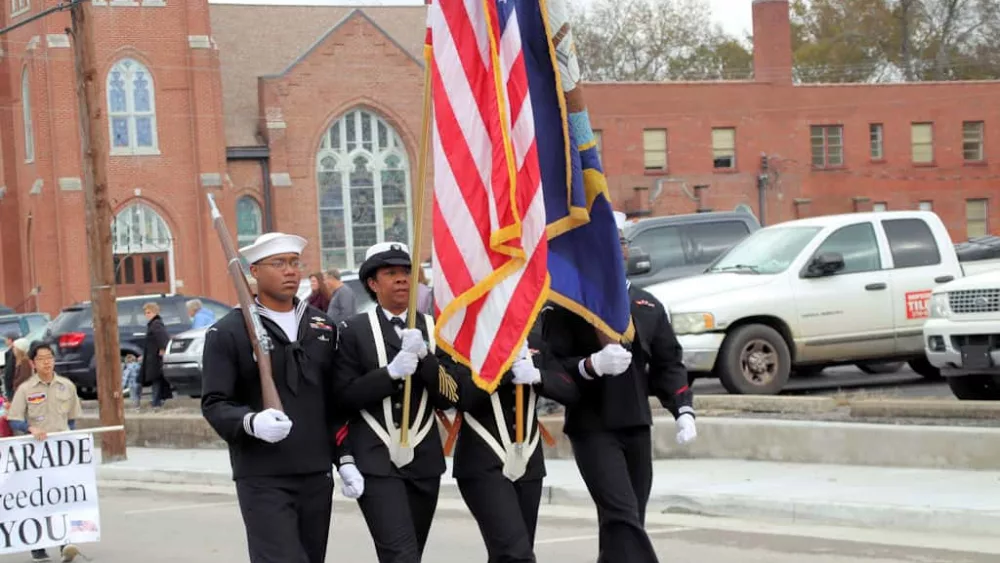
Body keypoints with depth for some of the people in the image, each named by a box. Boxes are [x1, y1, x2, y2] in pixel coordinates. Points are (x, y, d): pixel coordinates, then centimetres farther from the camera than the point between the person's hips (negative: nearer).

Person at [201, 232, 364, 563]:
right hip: (263, 479, -5)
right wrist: (251, 422, -27)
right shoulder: (227, 333, -3)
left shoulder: (323, 327, 13)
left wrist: (344, 459, 7)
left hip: (317, 474, 5)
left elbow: (337, 402, 16)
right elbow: (214, 404, -7)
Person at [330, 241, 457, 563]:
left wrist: (425, 356, -14)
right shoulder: (354, 330, 1)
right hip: (376, 463, -4)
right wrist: (391, 372, -18)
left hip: (423, 461, 4)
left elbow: (447, 398, 1)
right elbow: (344, 394, -6)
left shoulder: (433, 329, 9)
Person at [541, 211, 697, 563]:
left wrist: (683, 410, -4)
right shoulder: (568, 305, -4)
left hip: (637, 427, 6)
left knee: (627, 523, 11)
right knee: (623, 518, -18)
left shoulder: (648, 307, 13)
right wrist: (592, 365, -25)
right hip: (592, 429, -6)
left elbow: (668, 364, 11)